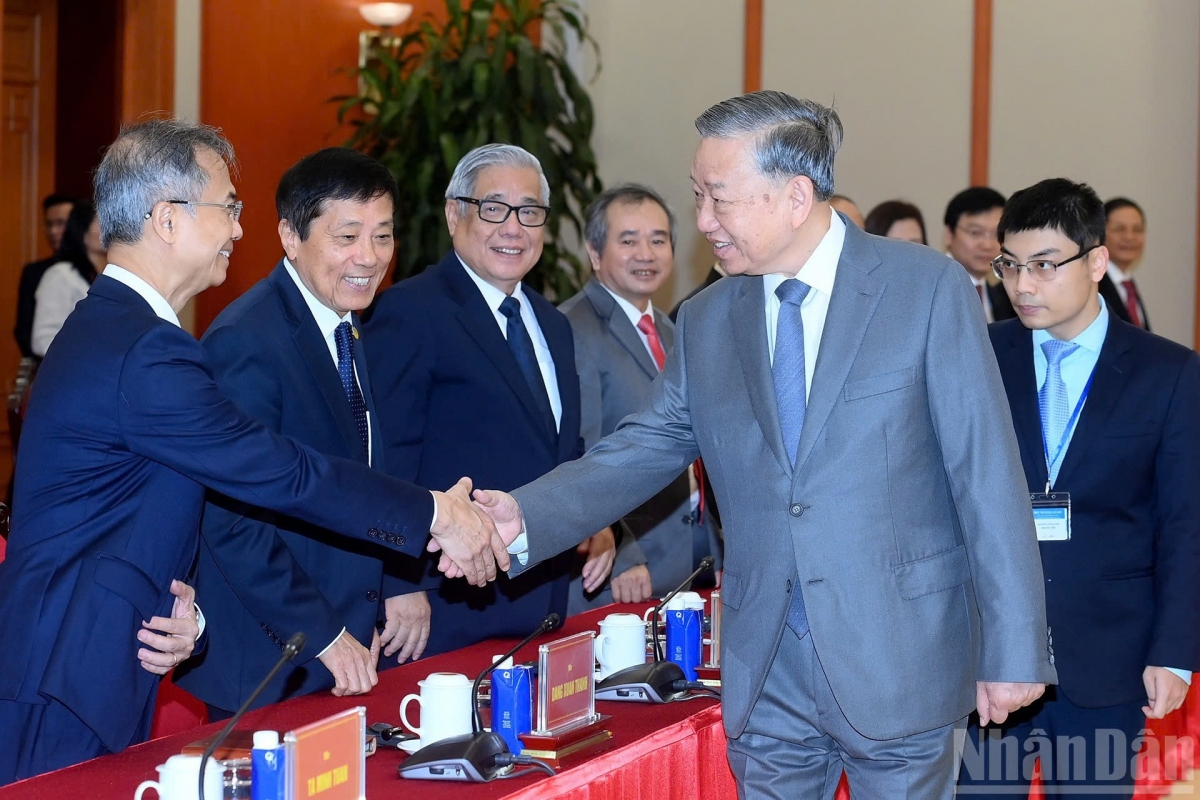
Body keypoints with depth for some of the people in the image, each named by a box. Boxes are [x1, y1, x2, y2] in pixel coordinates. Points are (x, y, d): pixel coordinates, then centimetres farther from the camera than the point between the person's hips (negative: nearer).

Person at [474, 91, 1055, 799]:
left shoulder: (928, 288, -7)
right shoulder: (707, 322, 7)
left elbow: (988, 473, -8)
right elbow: (644, 449, 6)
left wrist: (1013, 649, -10)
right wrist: (526, 517, -12)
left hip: (899, 658, -4)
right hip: (767, 675, 4)